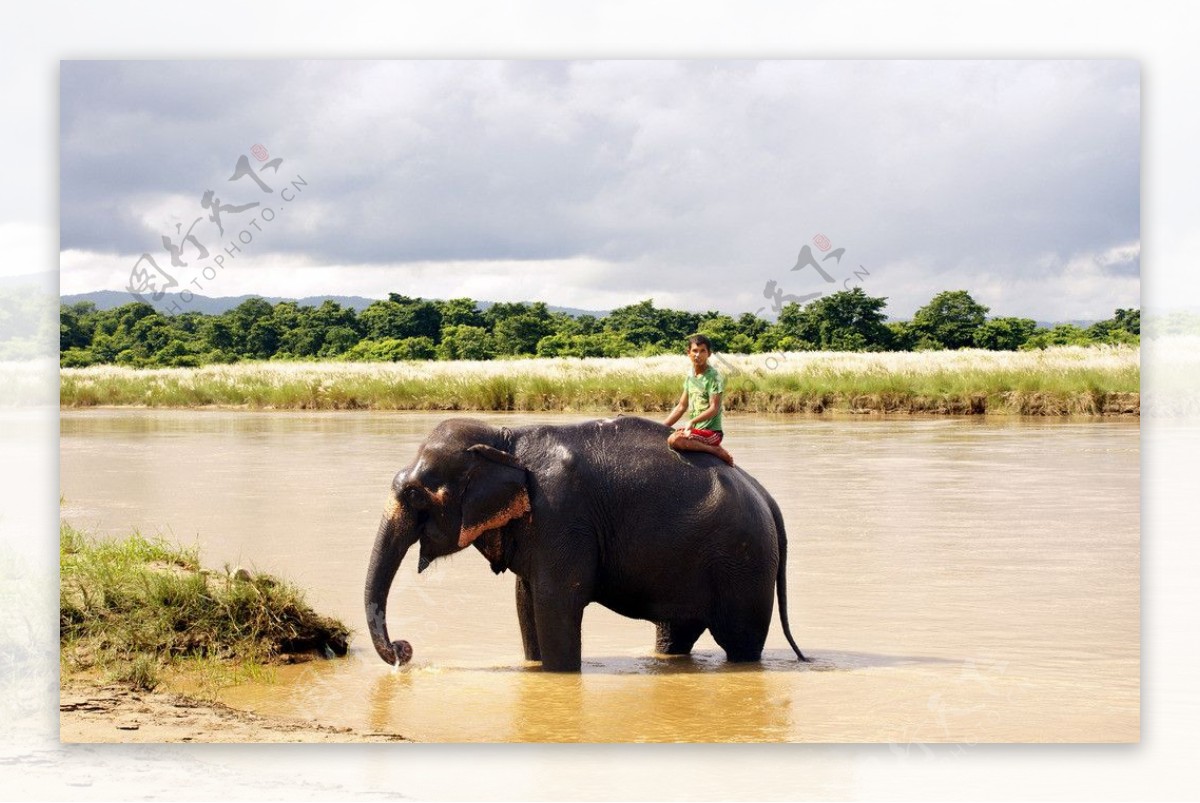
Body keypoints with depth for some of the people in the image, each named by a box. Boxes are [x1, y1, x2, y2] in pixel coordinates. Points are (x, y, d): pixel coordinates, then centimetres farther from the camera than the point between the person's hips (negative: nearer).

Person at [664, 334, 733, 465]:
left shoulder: (714, 376, -11)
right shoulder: (690, 376, 12)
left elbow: (714, 409, -18)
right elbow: (681, 407, 17)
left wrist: (692, 422, -31)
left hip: (711, 431, -9)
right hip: (695, 429, 9)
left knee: (675, 440, -30)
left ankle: (716, 451, -13)